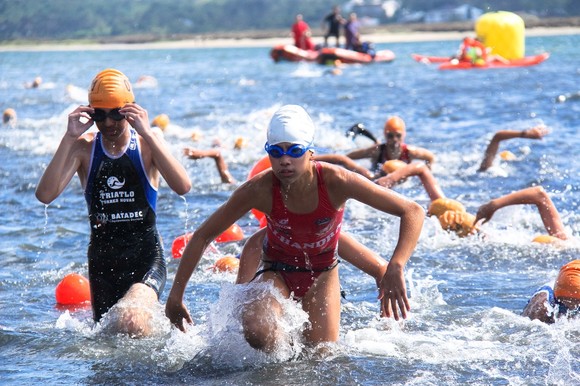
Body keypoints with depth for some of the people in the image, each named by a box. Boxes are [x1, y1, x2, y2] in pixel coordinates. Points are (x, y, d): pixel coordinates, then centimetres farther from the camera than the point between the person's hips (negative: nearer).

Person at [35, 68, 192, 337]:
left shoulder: (147, 144, -4)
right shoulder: (83, 147, -1)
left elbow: (183, 187, -22)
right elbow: (45, 194, -14)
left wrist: (147, 133, -25)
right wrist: (69, 138, -19)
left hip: (146, 254, -3)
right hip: (102, 258, 3)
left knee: (131, 324, -28)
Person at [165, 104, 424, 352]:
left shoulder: (336, 182, -29)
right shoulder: (259, 190, -27)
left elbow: (413, 212, -28)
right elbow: (202, 237, -16)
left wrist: (395, 268, -42)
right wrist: (176, 295, -16)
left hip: (322, 275, 1)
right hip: (277, 272, -1)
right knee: (257, 331, -31)